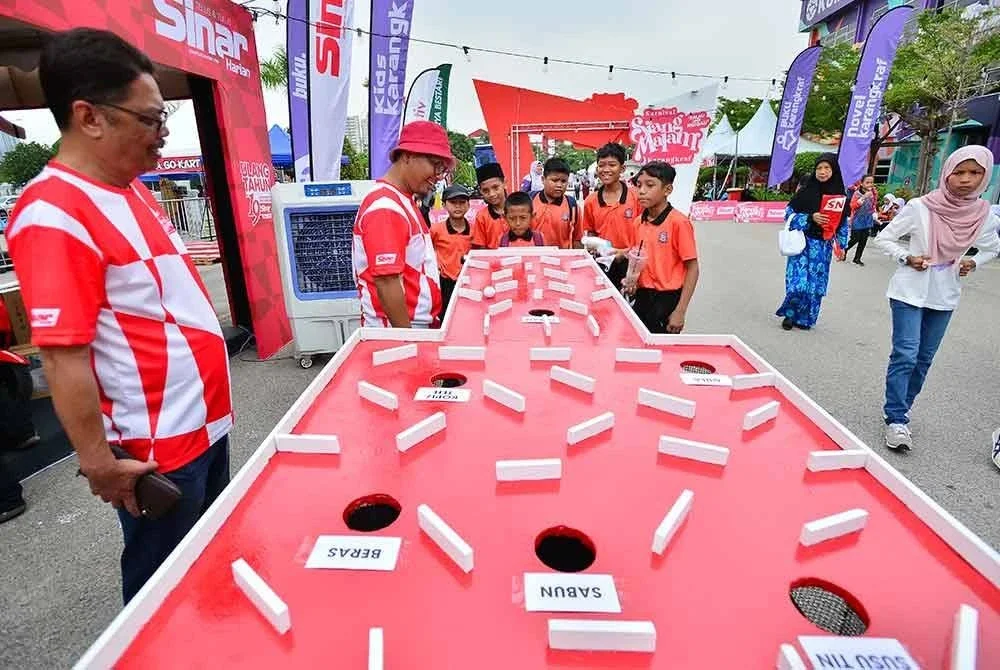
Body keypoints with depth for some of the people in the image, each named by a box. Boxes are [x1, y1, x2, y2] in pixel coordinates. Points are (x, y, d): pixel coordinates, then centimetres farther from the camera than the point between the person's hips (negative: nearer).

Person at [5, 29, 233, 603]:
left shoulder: (132, 189, 7)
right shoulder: (54, 215, -22)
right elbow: (63, 356, -23)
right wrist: (99, 462, -18)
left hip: (205, 421, 9)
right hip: (158, 448, -9)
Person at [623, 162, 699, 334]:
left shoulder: (679, 222, -15)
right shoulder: (639, 223, 5)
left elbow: (692, 269, -12)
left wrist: (680, 312, -15)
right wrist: (633, 281, -2)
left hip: (666, 300, -6)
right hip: (642, 297, 6)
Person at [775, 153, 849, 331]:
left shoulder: (840, 195, 4)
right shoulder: (806, 190, -5)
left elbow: (843, 222, 10)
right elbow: (789, 213, -3)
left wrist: (841, 245, 7)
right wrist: (810, 218, -16)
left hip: (823, 245, 3)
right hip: (804, 241, -3)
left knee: (815, 283, 5)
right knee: (798, 281, -12)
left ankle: (803, 318, 18)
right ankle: (790, 314, 9)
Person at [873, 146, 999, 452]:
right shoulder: (920, 207, -13)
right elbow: (883, 238, -5)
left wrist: (973, 263, -1)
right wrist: (906, 258, -18)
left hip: (945, 296, 5)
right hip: (910, 292, -4)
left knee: (924, 358, 11)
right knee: (905, 355, -11)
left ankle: (899, 411, 25)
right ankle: (896, 420, -3)